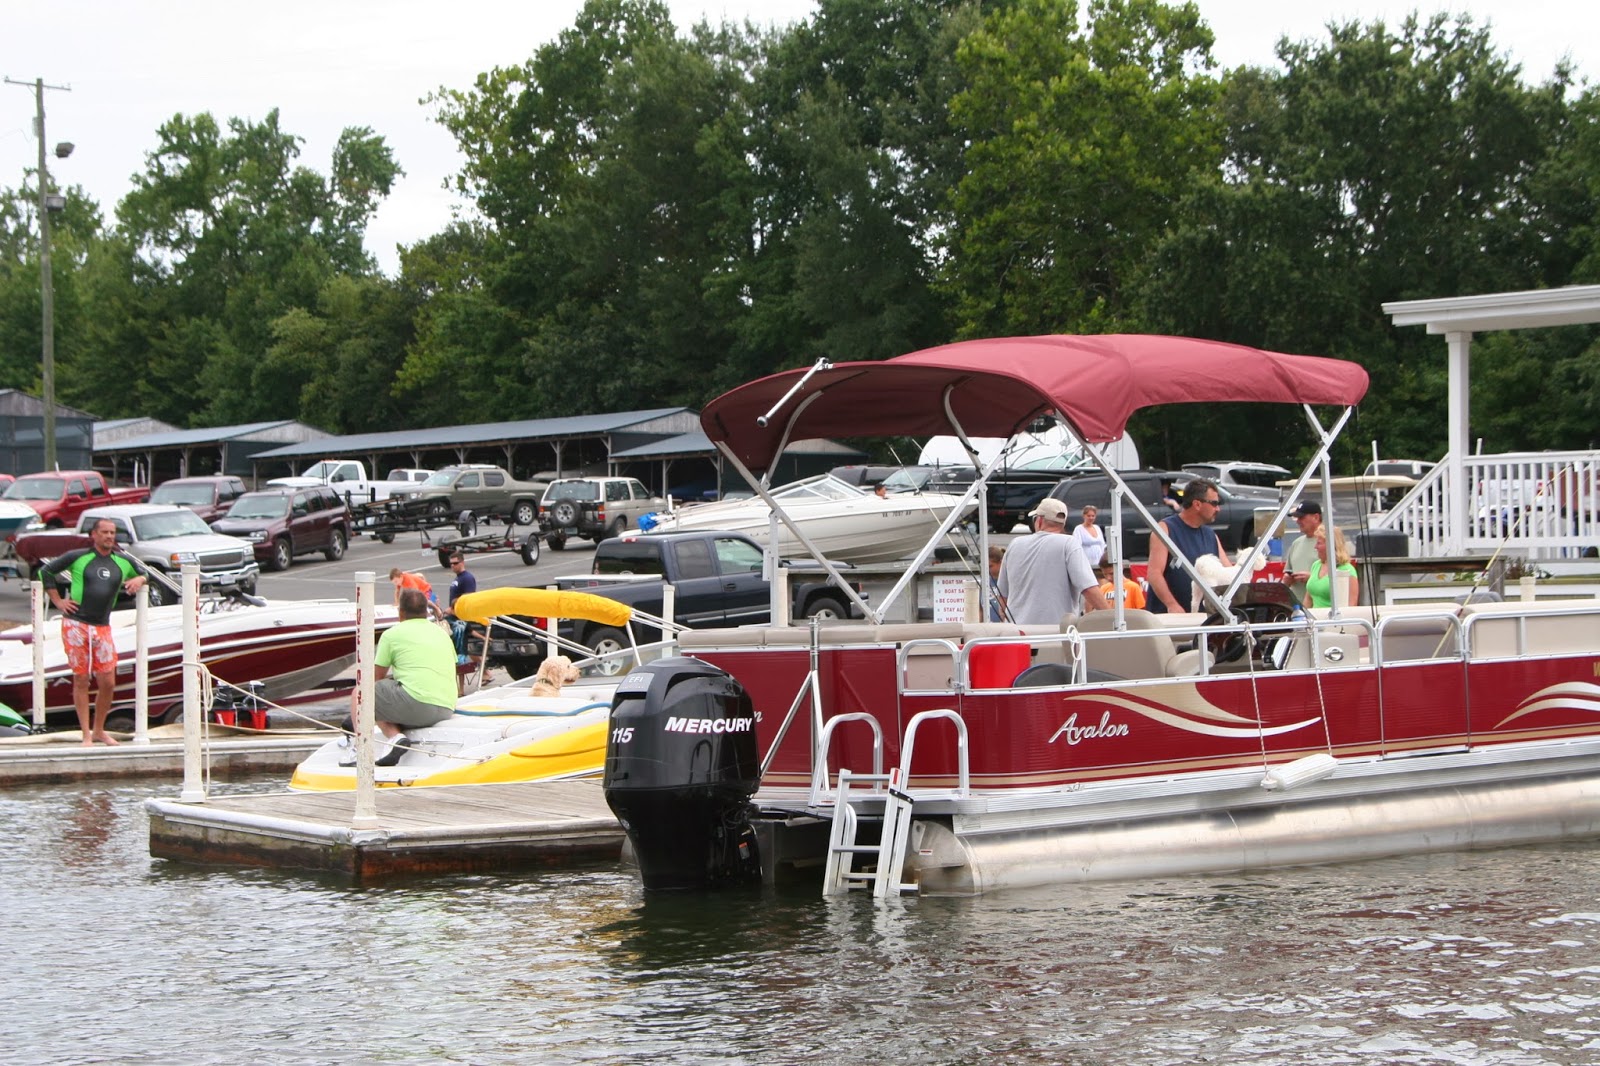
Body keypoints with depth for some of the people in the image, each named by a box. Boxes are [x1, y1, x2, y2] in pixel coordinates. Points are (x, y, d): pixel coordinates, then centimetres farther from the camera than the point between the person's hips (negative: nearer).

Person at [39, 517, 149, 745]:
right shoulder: (77, 557, 1)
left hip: (102, 629, 4)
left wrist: (139, 580, 5)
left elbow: (144, 572, 29)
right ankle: (86, 735, 5)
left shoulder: (123, 562, 11)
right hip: (75, 626, -3)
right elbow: (45, 571, 9)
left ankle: (99, 730, 19)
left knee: (108, 683, 1)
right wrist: (58, 601, 3)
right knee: (81, 681, 1)